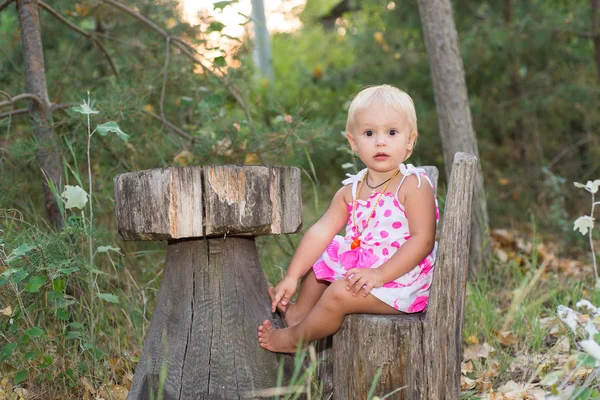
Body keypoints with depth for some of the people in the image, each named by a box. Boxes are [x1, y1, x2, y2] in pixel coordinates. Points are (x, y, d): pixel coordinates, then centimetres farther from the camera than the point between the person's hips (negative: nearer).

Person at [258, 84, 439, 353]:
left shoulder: (414, 185, -19)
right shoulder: (352, 189, 2)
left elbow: (422, 240, -24)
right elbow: (322, 231, 1)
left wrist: (380, 274, -31)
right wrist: (292, 276, -3)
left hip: (399, 274, -8)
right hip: (360, 262, 8)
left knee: (339, 293, -23)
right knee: (317, 265, 21)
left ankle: (295, 338, 0)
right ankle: (297, 313, 38)